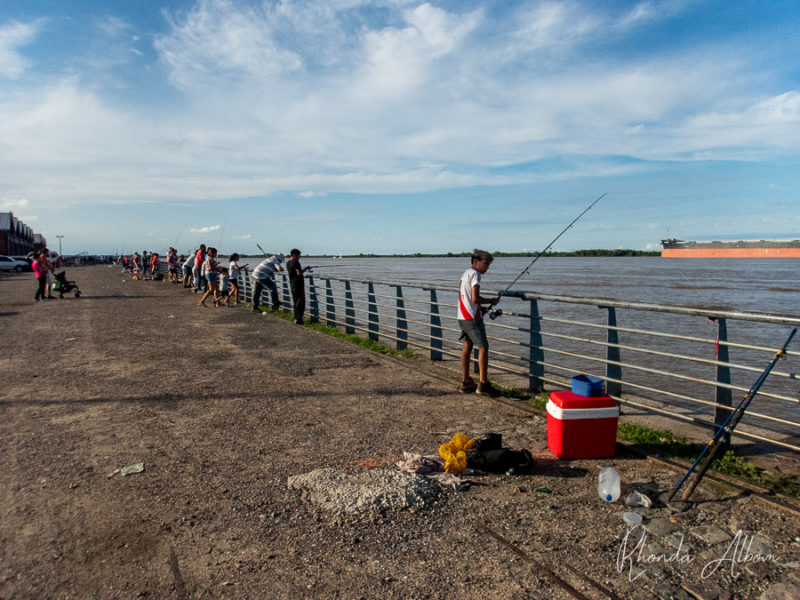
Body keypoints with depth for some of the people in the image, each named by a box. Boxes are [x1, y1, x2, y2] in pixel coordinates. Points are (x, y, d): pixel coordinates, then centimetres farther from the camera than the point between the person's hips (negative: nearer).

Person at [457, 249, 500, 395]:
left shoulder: (465, 274, 18)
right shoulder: (475, 274, -12)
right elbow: (475, 298, -21)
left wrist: (481, 308, 16)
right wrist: (491, 301, -6)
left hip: (462, 316, 9)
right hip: (472, 317, -9)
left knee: (467, 347, 11)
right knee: (483, 347, -6)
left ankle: (466, 382, 15)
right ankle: (483, 384, -7)